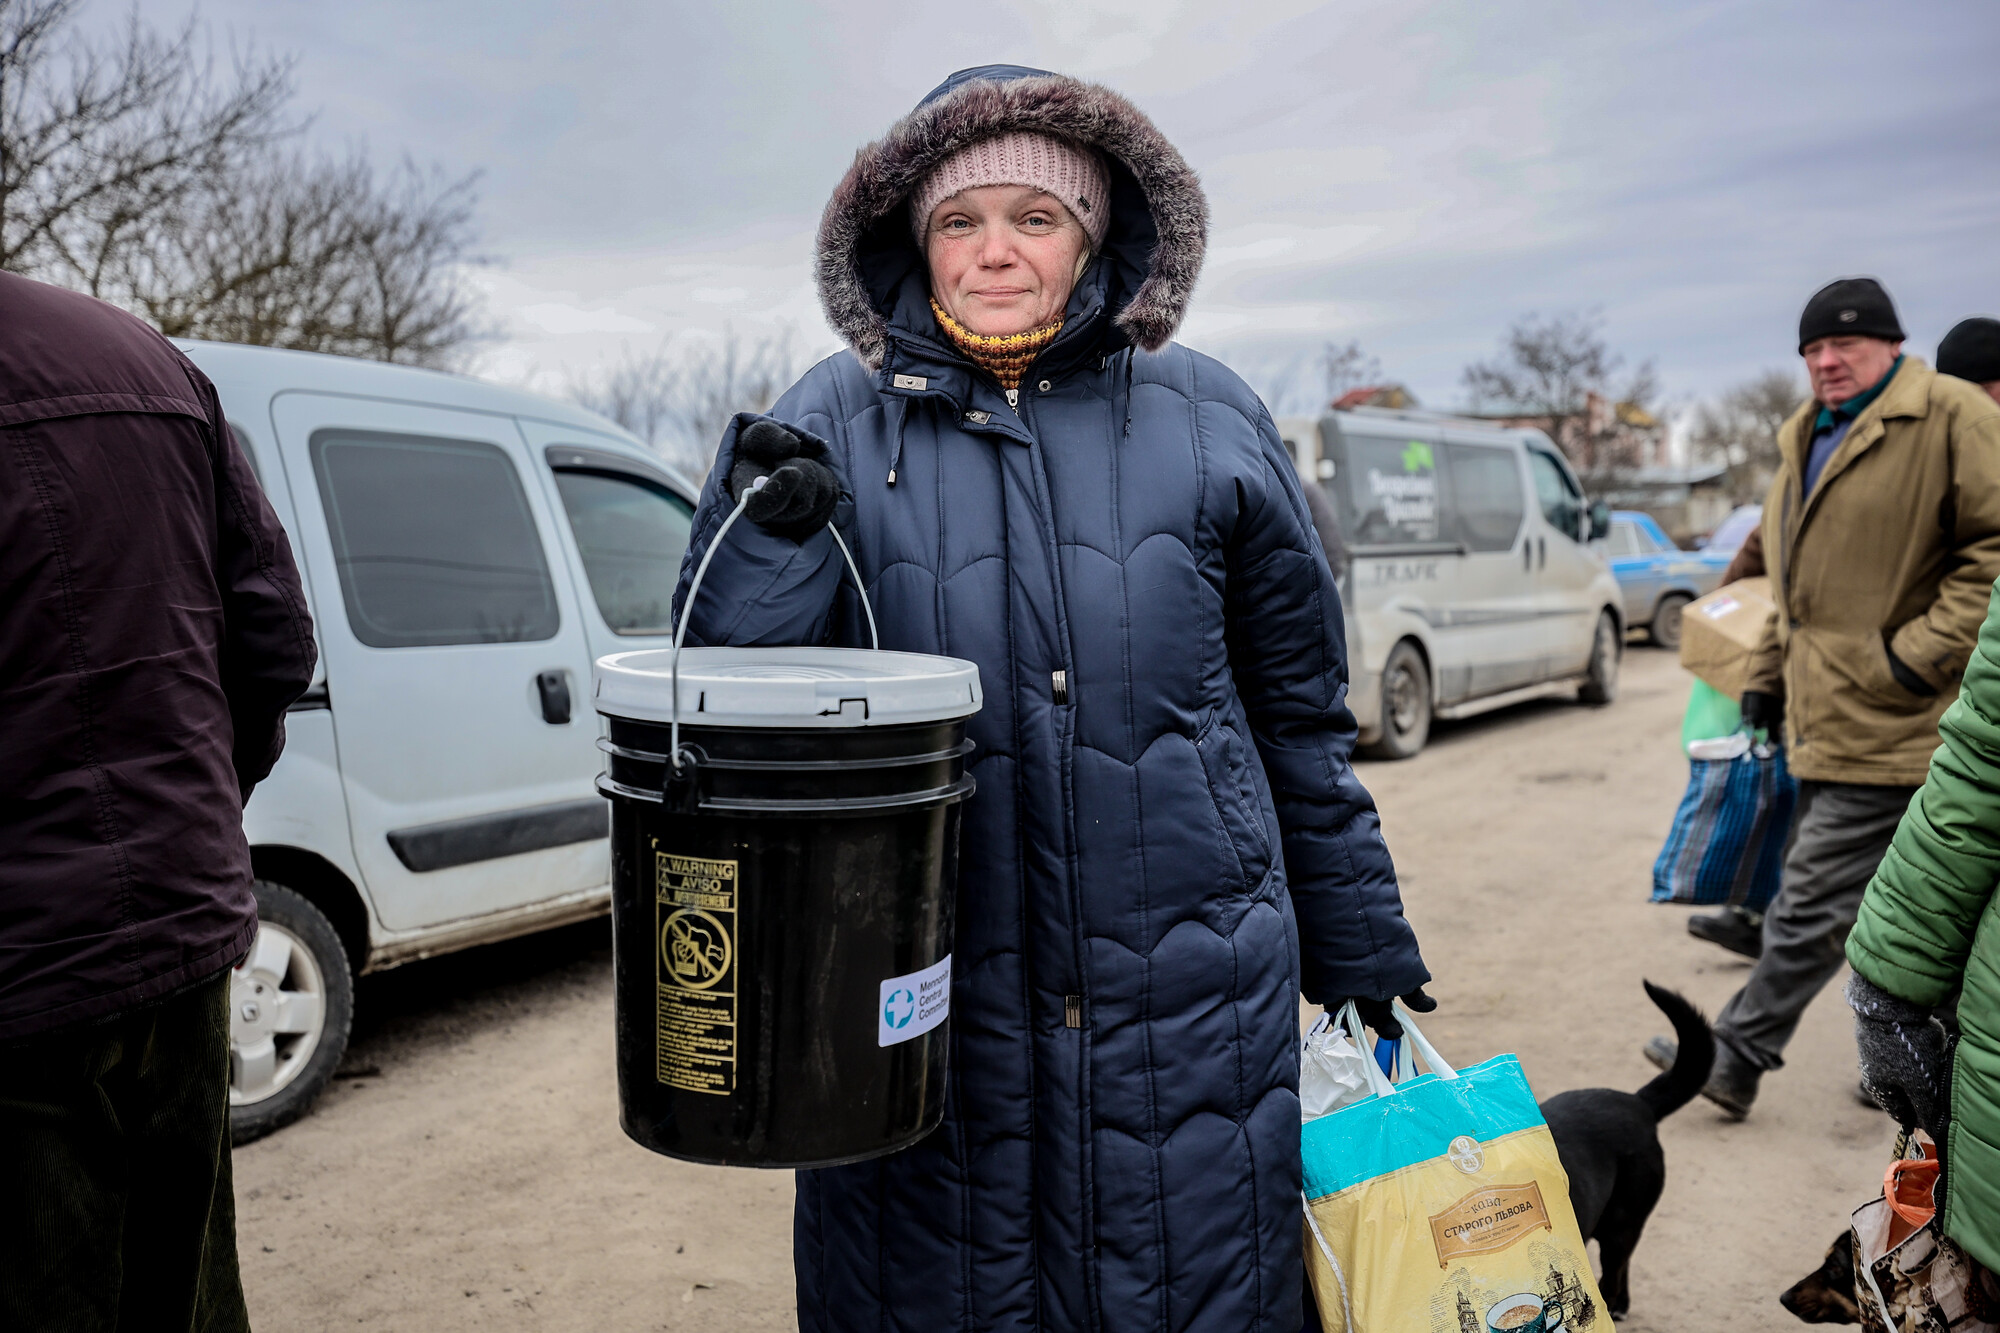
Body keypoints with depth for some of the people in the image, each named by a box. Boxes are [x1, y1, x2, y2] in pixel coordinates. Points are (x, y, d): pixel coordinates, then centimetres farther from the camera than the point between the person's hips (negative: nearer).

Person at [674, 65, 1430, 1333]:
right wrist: (769, 545, -19)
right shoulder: (834, 422, 1)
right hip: (919, 997, 0)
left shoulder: (1209, 416, 4)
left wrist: (1359, 941, 15)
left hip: (1188, 992, 1)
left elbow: (1300, 712, 10)